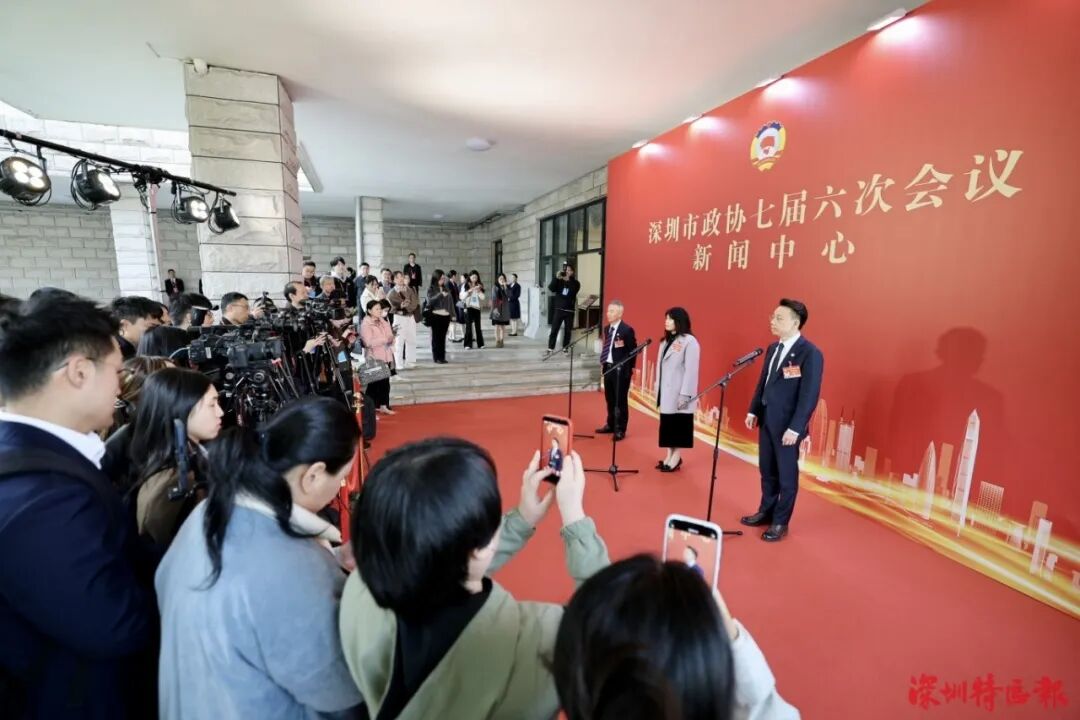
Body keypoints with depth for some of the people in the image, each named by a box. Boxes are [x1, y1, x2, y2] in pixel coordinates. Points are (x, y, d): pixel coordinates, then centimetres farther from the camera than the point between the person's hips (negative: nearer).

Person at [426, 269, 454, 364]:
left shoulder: (446, 288, 13)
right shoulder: (431, 288, 0)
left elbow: (451, 301, 13)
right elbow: (430, 301, -14)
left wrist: (452, 314, 8)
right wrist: (440, 294, -22)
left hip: (446, 316, 4)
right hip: (436, 315, -4)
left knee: (443, 337, 7)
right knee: (436, 337, 1)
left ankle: (442, 357, 12)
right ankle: (437, 358, 4)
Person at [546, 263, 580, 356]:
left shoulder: (575, 283, 5)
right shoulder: (559, 281, 5)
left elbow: (573, 291, -15)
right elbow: (551, 288, -11)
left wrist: (568, 280, -23)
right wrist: (556, 278, -21)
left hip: (569, 310, 1)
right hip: (558, 309, 0)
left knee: (568, 330, 6)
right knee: (554, 330, -4)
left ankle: (565, 348, 16)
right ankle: (550, 349, -2)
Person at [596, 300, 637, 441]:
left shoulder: (627, 330, -14)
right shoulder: (607, 329, 10)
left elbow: (633, 351, -12)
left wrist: (629, 369, -12)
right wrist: (602, 363, 13)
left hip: (621, 370, -8)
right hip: (608, 367, 8)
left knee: (620, 400, 1)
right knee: (610, 399, 17)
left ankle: (620, 430, 13)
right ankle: (611, 425, 32)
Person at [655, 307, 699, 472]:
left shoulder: (689, 341, -12)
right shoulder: (666, 341, 14)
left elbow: (691, 370, -16)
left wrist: (685, 394, -20)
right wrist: (657, 387, 12)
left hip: (679, 393, -8)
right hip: (665, 391, 8)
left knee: (679, 425, 1)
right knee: (667, 424, 11)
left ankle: (677, 458, 12)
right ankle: (669, 456, 20)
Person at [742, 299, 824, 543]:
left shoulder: (810, 353, -15)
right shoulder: (773, 348, 8)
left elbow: (810, 395, -18)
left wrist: (795, 428, -20)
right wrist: (753, 411, 11)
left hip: (787, 425, -7)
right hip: (766, 419, 7)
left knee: (786, 475, 8)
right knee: (767, 471, 18)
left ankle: (780, 522, 23)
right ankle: (765, 512, 34)